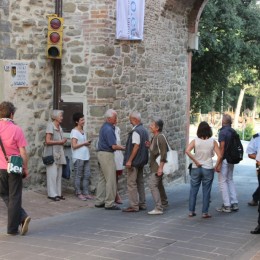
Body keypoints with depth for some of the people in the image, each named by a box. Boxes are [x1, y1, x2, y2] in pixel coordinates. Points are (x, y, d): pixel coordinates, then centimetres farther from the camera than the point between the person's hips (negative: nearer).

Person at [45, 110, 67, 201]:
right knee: (53, 174, -6)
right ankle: (52, 194, 0)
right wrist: (60, 142, -12)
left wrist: (63, 141, 7)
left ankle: (58, 193, 14)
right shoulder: (50, 126, -9)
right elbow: (47, 141, -16)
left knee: (59, 174, 8)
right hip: (52, 154, -8)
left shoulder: (60, 128, 15)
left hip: (59, 154, 8)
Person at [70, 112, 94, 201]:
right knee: (78, 176, 0)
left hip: (85, 156, 8)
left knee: (87, 175, 7)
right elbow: (74, 145, -14)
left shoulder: (83, 131, 16)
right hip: (78, 157, -8)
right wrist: (84, 143, -10)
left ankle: (86, 193, 14)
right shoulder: (74, 131, -8)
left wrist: (87, 143, 3)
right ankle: (79, 193, 7)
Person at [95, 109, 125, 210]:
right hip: (107, 155, -10)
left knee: (102, 179, 13)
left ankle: (99, 201, 17)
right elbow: (114, 146, -20)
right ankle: (109, 203, -3)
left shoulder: (105, 127, 13)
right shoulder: (108, 129, -18)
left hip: (102, 154, 10)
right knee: (111, 180, -6)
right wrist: (125, 148, -7)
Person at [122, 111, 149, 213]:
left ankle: (134, 206, -4)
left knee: (132, 183, -5)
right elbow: (146, 145, 16)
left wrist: (129, 160, -21)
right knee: (140, 182, 15)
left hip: (134, 162, -10)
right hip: (142, 161, 10)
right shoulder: (144, 130, 12)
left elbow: (136, 146, -22)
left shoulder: (136, 131, -17)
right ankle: (142, 204, 21)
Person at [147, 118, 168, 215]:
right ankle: (164, 203, 41)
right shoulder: (154, 137, 12)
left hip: (158, 166, -10)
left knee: (153, 184, -16)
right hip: (154, 166, 10)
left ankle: (158, 208, -16)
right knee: (158, 184, 22)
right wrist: (149, 146, 3)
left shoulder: (160, 137, -17)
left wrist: (160, 167, -25)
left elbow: (163, 153, -22)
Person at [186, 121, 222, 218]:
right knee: (206, 191, 7)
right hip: (208, 169, -1)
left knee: (193, 190, 11)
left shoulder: (195, 141, -5)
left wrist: (196, 162, -14)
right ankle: (205, 212, 10)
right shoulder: (213, 142, -4)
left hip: (196, 169, 1)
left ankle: (191, 211, 15)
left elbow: (187, 151, -20)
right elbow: (219, 156, -10)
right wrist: (216, 166, 1)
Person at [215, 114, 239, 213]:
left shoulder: (223, 132, -15)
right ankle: (234, 204, 16)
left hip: (224, 160, -8)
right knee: (230, 180, 17)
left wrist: (218, 164, -18)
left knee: (223, 182, -1)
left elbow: (222, 148, -19)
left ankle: (226, 206, 0)